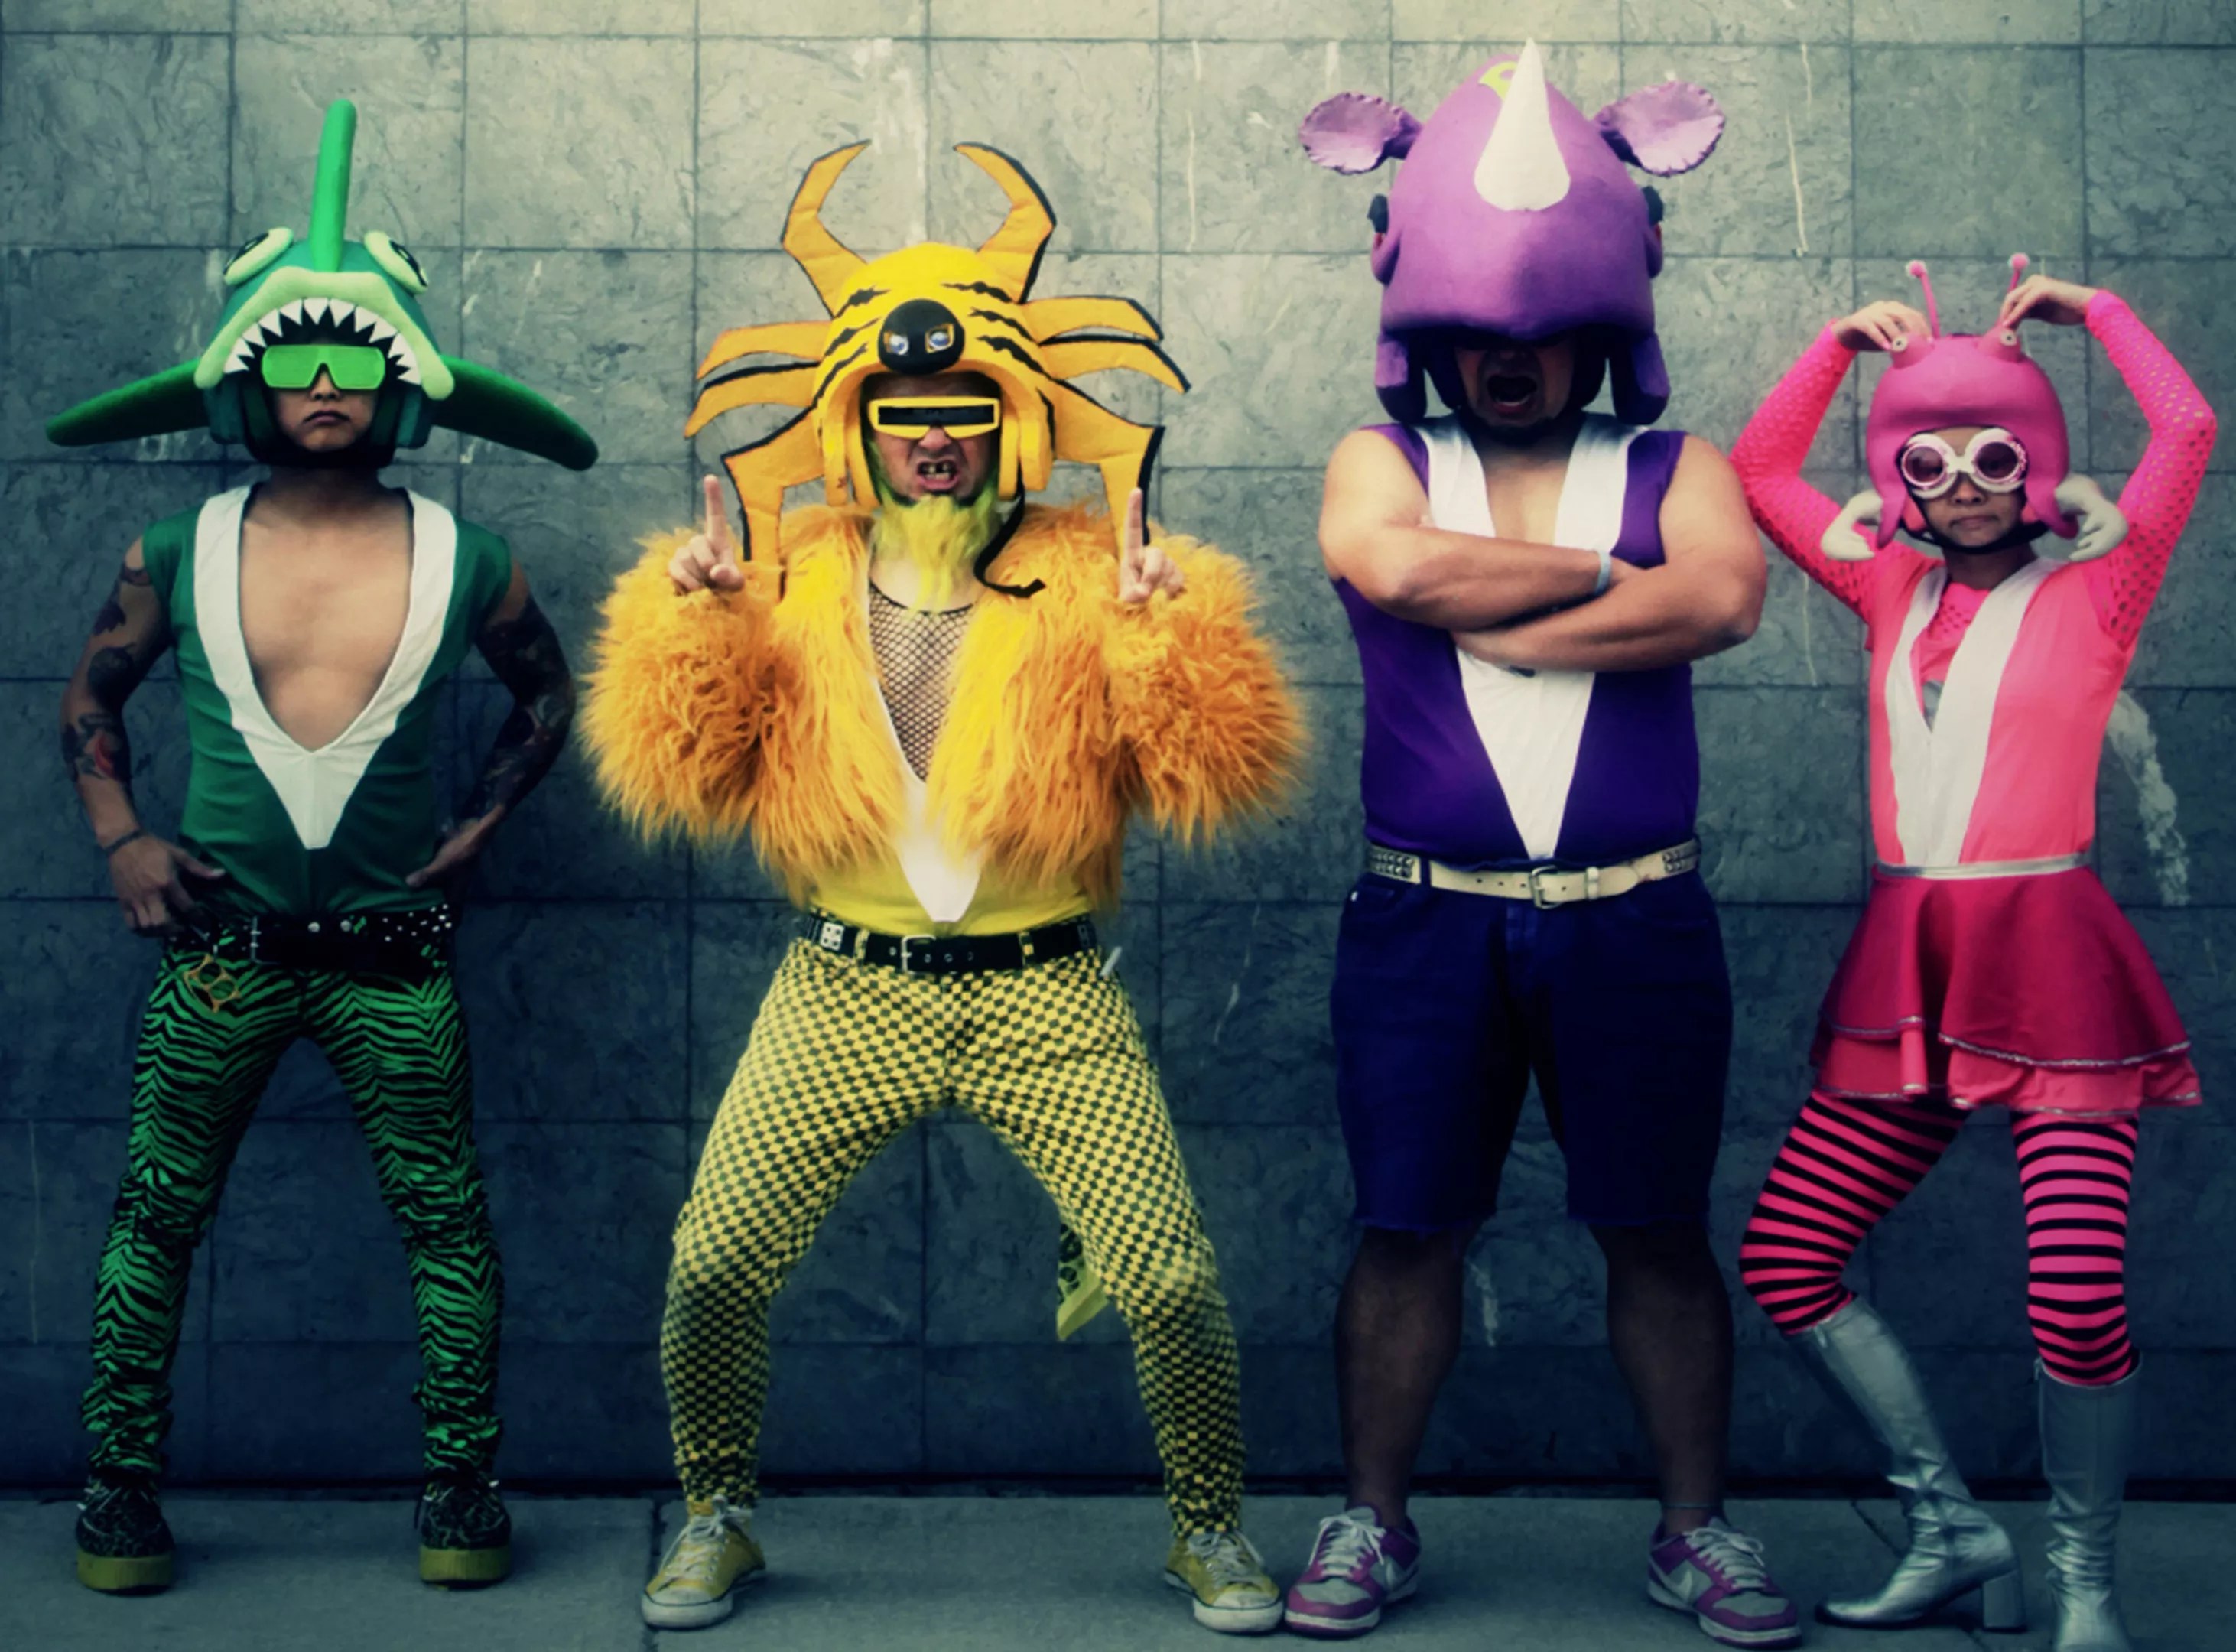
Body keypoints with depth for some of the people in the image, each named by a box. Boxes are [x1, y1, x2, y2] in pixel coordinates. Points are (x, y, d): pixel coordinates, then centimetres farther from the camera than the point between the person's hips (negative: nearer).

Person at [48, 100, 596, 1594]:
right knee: (154, 1219, 4)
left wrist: (483, 823, 3)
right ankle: (121, 1493, 17)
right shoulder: (179, 554, -1)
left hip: (393, 956, 0)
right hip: (221, 948, 1)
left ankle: (462, 1491, 15)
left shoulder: (465, 564, -3)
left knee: (447, 1223, 3)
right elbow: (94, 697, 14)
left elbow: (549, 695, 14)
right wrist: (122, 838, 3)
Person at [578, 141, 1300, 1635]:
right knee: (717, 1262, -4)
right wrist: (691, 615, -13)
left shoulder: (1089, 584, 0)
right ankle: (717, 1517, 23)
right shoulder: (789, 584, 5)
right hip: (847, 992, 1)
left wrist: (1170, 621, -19)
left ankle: (1212, 1526, 19)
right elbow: (685, 773, -1)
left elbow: (1222, 777, -7)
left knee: (1171, 1280, -7)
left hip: (1047, 992, -1)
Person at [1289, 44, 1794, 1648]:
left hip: (1634, 920, 0)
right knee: (1409, 1228, 5)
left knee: (1661, 1229, 7)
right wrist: (1599, 577, -9)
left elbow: (1724, 595, -15)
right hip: (1427, 922, 0)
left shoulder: (1673, 472, 7)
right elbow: (1385, 562, -16)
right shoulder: (1384, 463, 8)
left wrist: (1485, 620, -12)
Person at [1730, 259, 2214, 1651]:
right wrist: (1845, 342, 14)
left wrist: (2095, 312, 3)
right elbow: (1759, 469, 20)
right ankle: (1955, 1531, 17)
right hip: (1909, 965, 5)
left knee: (2079, 1296, -15)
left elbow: (2190, 431, -10)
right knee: (1786, 1259, 2)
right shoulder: (1893, 589, 13)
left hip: (2051, 959, -5)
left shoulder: (2093, 587, 2)